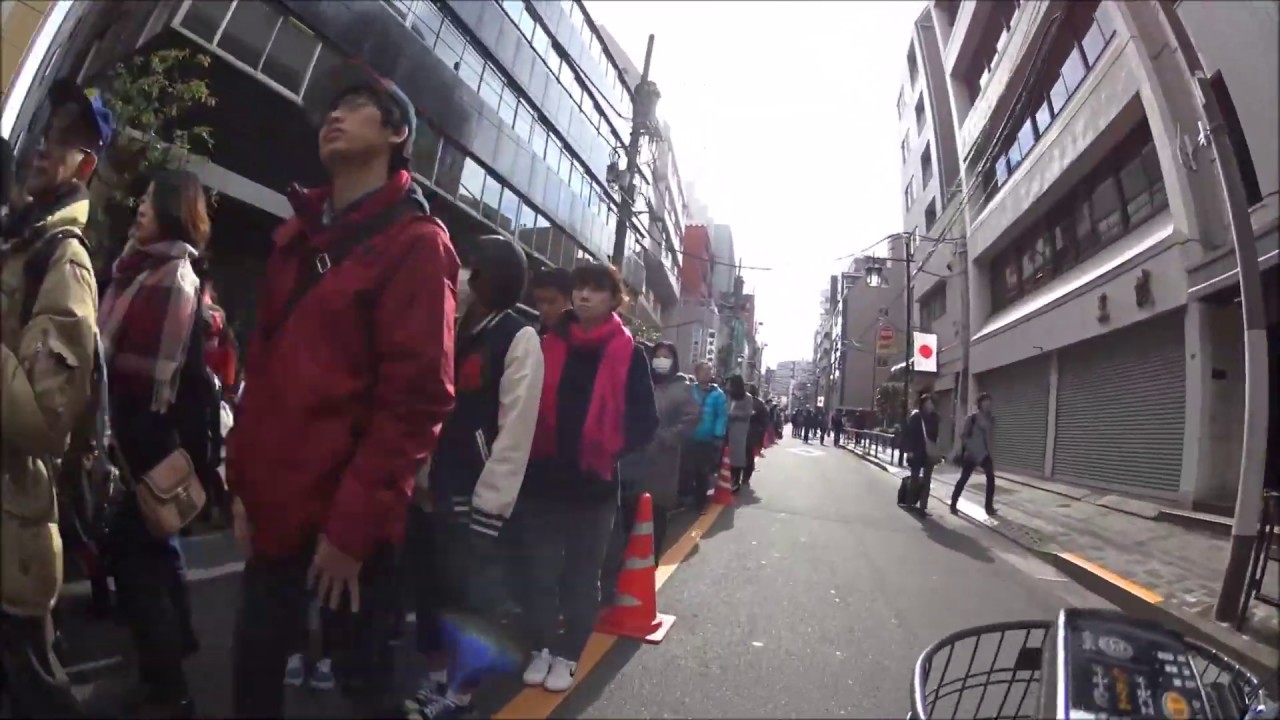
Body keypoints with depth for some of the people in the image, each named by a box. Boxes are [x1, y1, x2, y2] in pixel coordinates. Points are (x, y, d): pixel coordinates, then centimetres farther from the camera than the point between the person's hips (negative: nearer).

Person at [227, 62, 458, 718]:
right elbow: (261, 369, 16)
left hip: (351, 521, -6)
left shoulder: (415, 243, -9)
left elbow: (416, 396, -16)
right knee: (254, 663, 18)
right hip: (274, 508, 6)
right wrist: (243, 482, 10)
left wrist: (352, 525, -15)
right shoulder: (295, 239, 14)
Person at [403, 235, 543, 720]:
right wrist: (421, 478, 4)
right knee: (430, 592, 16)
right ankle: (436, 678, 36)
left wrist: (489, 504, -16)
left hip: (477, 501, -6)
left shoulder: (520, 339, -10)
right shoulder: (451, 331, 11)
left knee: (473, 601, 7)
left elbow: (516, 431, -15)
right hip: (434, 493, 6)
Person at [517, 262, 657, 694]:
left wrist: (610, 450, -18)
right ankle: (542, 647, 32)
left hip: (594, 482, -2)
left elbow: (644, 422, -5)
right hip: (543, 477, 2)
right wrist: (530, 448, -6)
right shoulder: (551, 344, 3)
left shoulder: (628, 354, -4)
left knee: (582, 575, 14)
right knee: (541, 570, 13)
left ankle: (568, 655, 29)